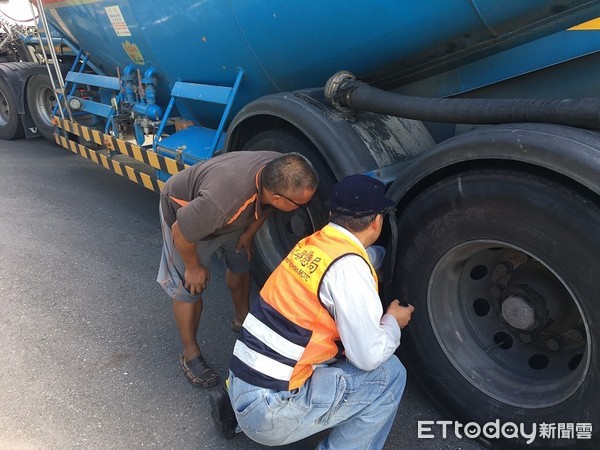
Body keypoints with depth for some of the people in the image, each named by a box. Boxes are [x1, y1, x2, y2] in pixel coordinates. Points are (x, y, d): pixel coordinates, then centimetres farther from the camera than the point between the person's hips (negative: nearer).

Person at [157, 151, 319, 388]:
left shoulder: (279, 172, -28)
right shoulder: (223, 201, -48)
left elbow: (264, 206, -3)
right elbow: (181, 233, -30)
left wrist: (248, 234, 4)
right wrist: (194, 267, -14)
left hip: (229, 215, 7)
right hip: (183, 212, -6)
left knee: (241, 264, 18)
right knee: (189, 288, -2)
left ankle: (241, 319, 44)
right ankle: (190, 355, 19)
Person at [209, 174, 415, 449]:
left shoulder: (311, 244, 6)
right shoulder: (349, 267, -17)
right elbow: (369, 356, -13)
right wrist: (393, 322, 5)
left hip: (241, 386, 8)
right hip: (270, 410, -8)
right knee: (389, 374, -2)